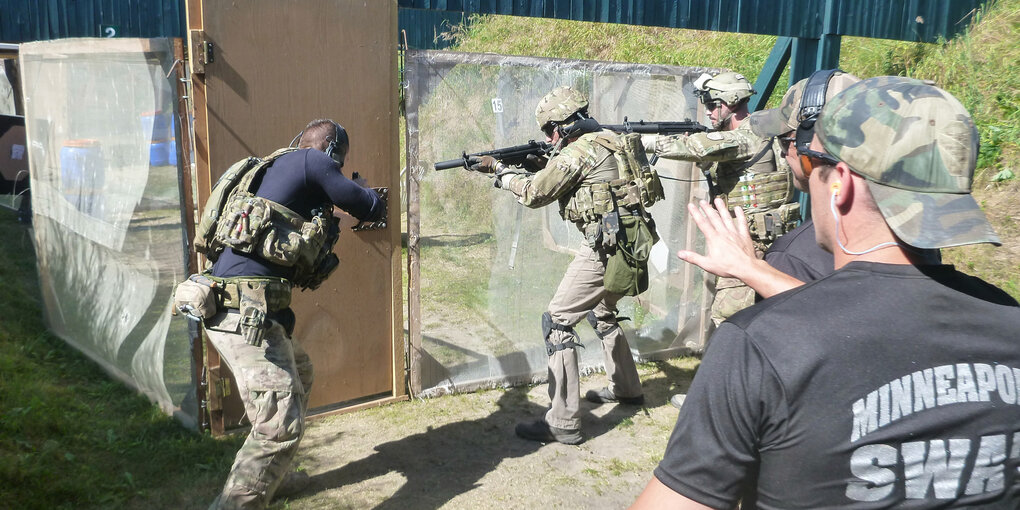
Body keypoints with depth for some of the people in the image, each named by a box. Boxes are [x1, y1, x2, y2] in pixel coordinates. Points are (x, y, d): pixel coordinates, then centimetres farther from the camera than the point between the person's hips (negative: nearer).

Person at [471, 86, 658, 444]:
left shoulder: (575, 153, -12)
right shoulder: (612, 141, 15)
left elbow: (534, 195, -1)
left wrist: (499, 170, 13)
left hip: (607, 247, -10)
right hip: (633, 243, 10)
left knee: (557, 321, -6)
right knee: (601, 312, 29)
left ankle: (563, 423, -6)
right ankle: (626, 389, 42)